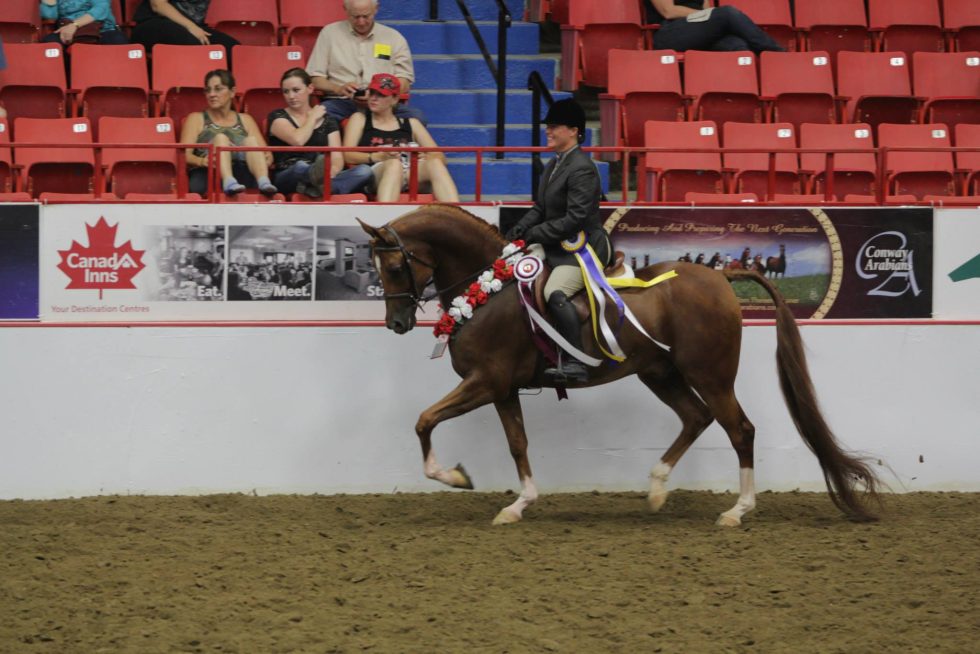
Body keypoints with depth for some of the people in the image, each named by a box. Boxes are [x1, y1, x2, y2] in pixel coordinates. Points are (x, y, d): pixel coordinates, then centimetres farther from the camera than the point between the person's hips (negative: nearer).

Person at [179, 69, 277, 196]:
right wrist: (201, 161, -23)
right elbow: (184, 155, 2)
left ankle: (263, 182, -49)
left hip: (243, 176, 2)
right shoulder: (196, 119, 17)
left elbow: (266, 154, 13)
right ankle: (229, 183, -55)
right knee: (221, 138, -27)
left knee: (251, 140, -23)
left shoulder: (245, 120, 24)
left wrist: (267, 157, -14)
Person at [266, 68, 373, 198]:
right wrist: (313, 118, 6)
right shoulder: (277, 117, 9)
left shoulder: (327, 122, 18)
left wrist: (332, 171, -20)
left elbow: (337, 159, 5)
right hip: (287, 181, -3)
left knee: (365, 171, -23)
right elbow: (298, 140, -12)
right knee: (300, 166, -38)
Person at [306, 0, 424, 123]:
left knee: (415, 116, -31)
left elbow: (404, 83, 8)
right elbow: (314, 78, 9)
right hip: (342, 103, -1)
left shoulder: (394, 37, 13)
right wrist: (338, 89, -13)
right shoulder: (329, 33, 11)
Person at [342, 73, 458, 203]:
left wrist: (425, 156, -8)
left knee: (434, 163, -29)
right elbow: (347, 155, 6)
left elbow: (439, 157, 17)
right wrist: (377, 156, -14)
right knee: (394, 163, -36)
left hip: (413, 175, 2)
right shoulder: (360, 119, 23)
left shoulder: (411, 124, 27)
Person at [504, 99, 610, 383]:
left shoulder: (582, 169, -18)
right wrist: (521, 229, 0)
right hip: (554, 244, 11)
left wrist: (535, 234, -19)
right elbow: (540, 208, 18)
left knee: (555, 293, -31)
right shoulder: (554, 164, 13)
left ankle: (574, 364, -34)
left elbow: (575, 219, -23)